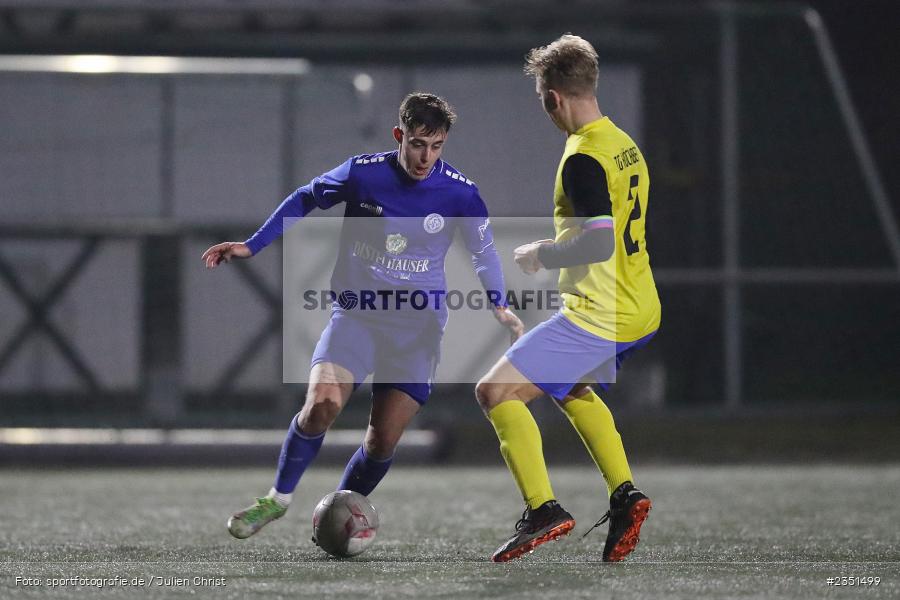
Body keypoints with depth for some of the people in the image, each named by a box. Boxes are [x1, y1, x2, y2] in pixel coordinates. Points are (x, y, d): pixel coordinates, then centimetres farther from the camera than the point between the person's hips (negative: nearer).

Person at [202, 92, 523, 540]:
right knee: (322, 404, -23)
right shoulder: (362, 173, -9)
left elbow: (484, 250, 7)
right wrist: (251, 246, 5)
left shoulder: (458, 193, -8)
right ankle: (279, 498, -1)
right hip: (356, 313, -1)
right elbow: (305, 200, 8)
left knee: (383, 440, -7)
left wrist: (499, 306, -9)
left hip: (417, 326, 1)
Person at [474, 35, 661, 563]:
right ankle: (625, 495, 22)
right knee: (571, 387, 33)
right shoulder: (626, 146, 11)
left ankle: (544, 510, -16)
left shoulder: (583, 159, -19)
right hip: (640, 313, 10)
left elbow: (600, 244, -27)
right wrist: (557, 246, 22)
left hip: (598, 316, -10)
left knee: (497, 390, -9)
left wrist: (542, 254, -11)